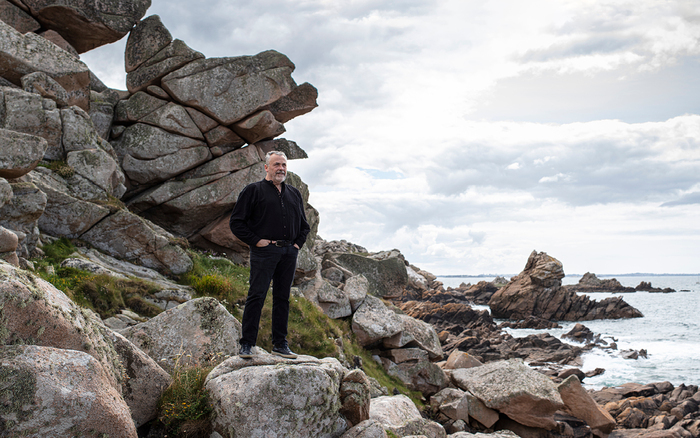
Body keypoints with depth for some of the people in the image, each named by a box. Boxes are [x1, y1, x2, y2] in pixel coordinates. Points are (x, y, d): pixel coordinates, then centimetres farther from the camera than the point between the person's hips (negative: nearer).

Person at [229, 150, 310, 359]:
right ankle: (247, 344, -4)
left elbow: (304, 225, 28)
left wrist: (298, 243, 12)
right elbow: (236, 222, -1)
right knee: (256, 296, -8)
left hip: (289, 252, 5)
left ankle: (280, 344, 14)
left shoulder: (294, 194, 19)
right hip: (264, 251, -5)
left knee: (283, 298, 7)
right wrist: (255, 240, -8)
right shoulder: (253, 191, 3)